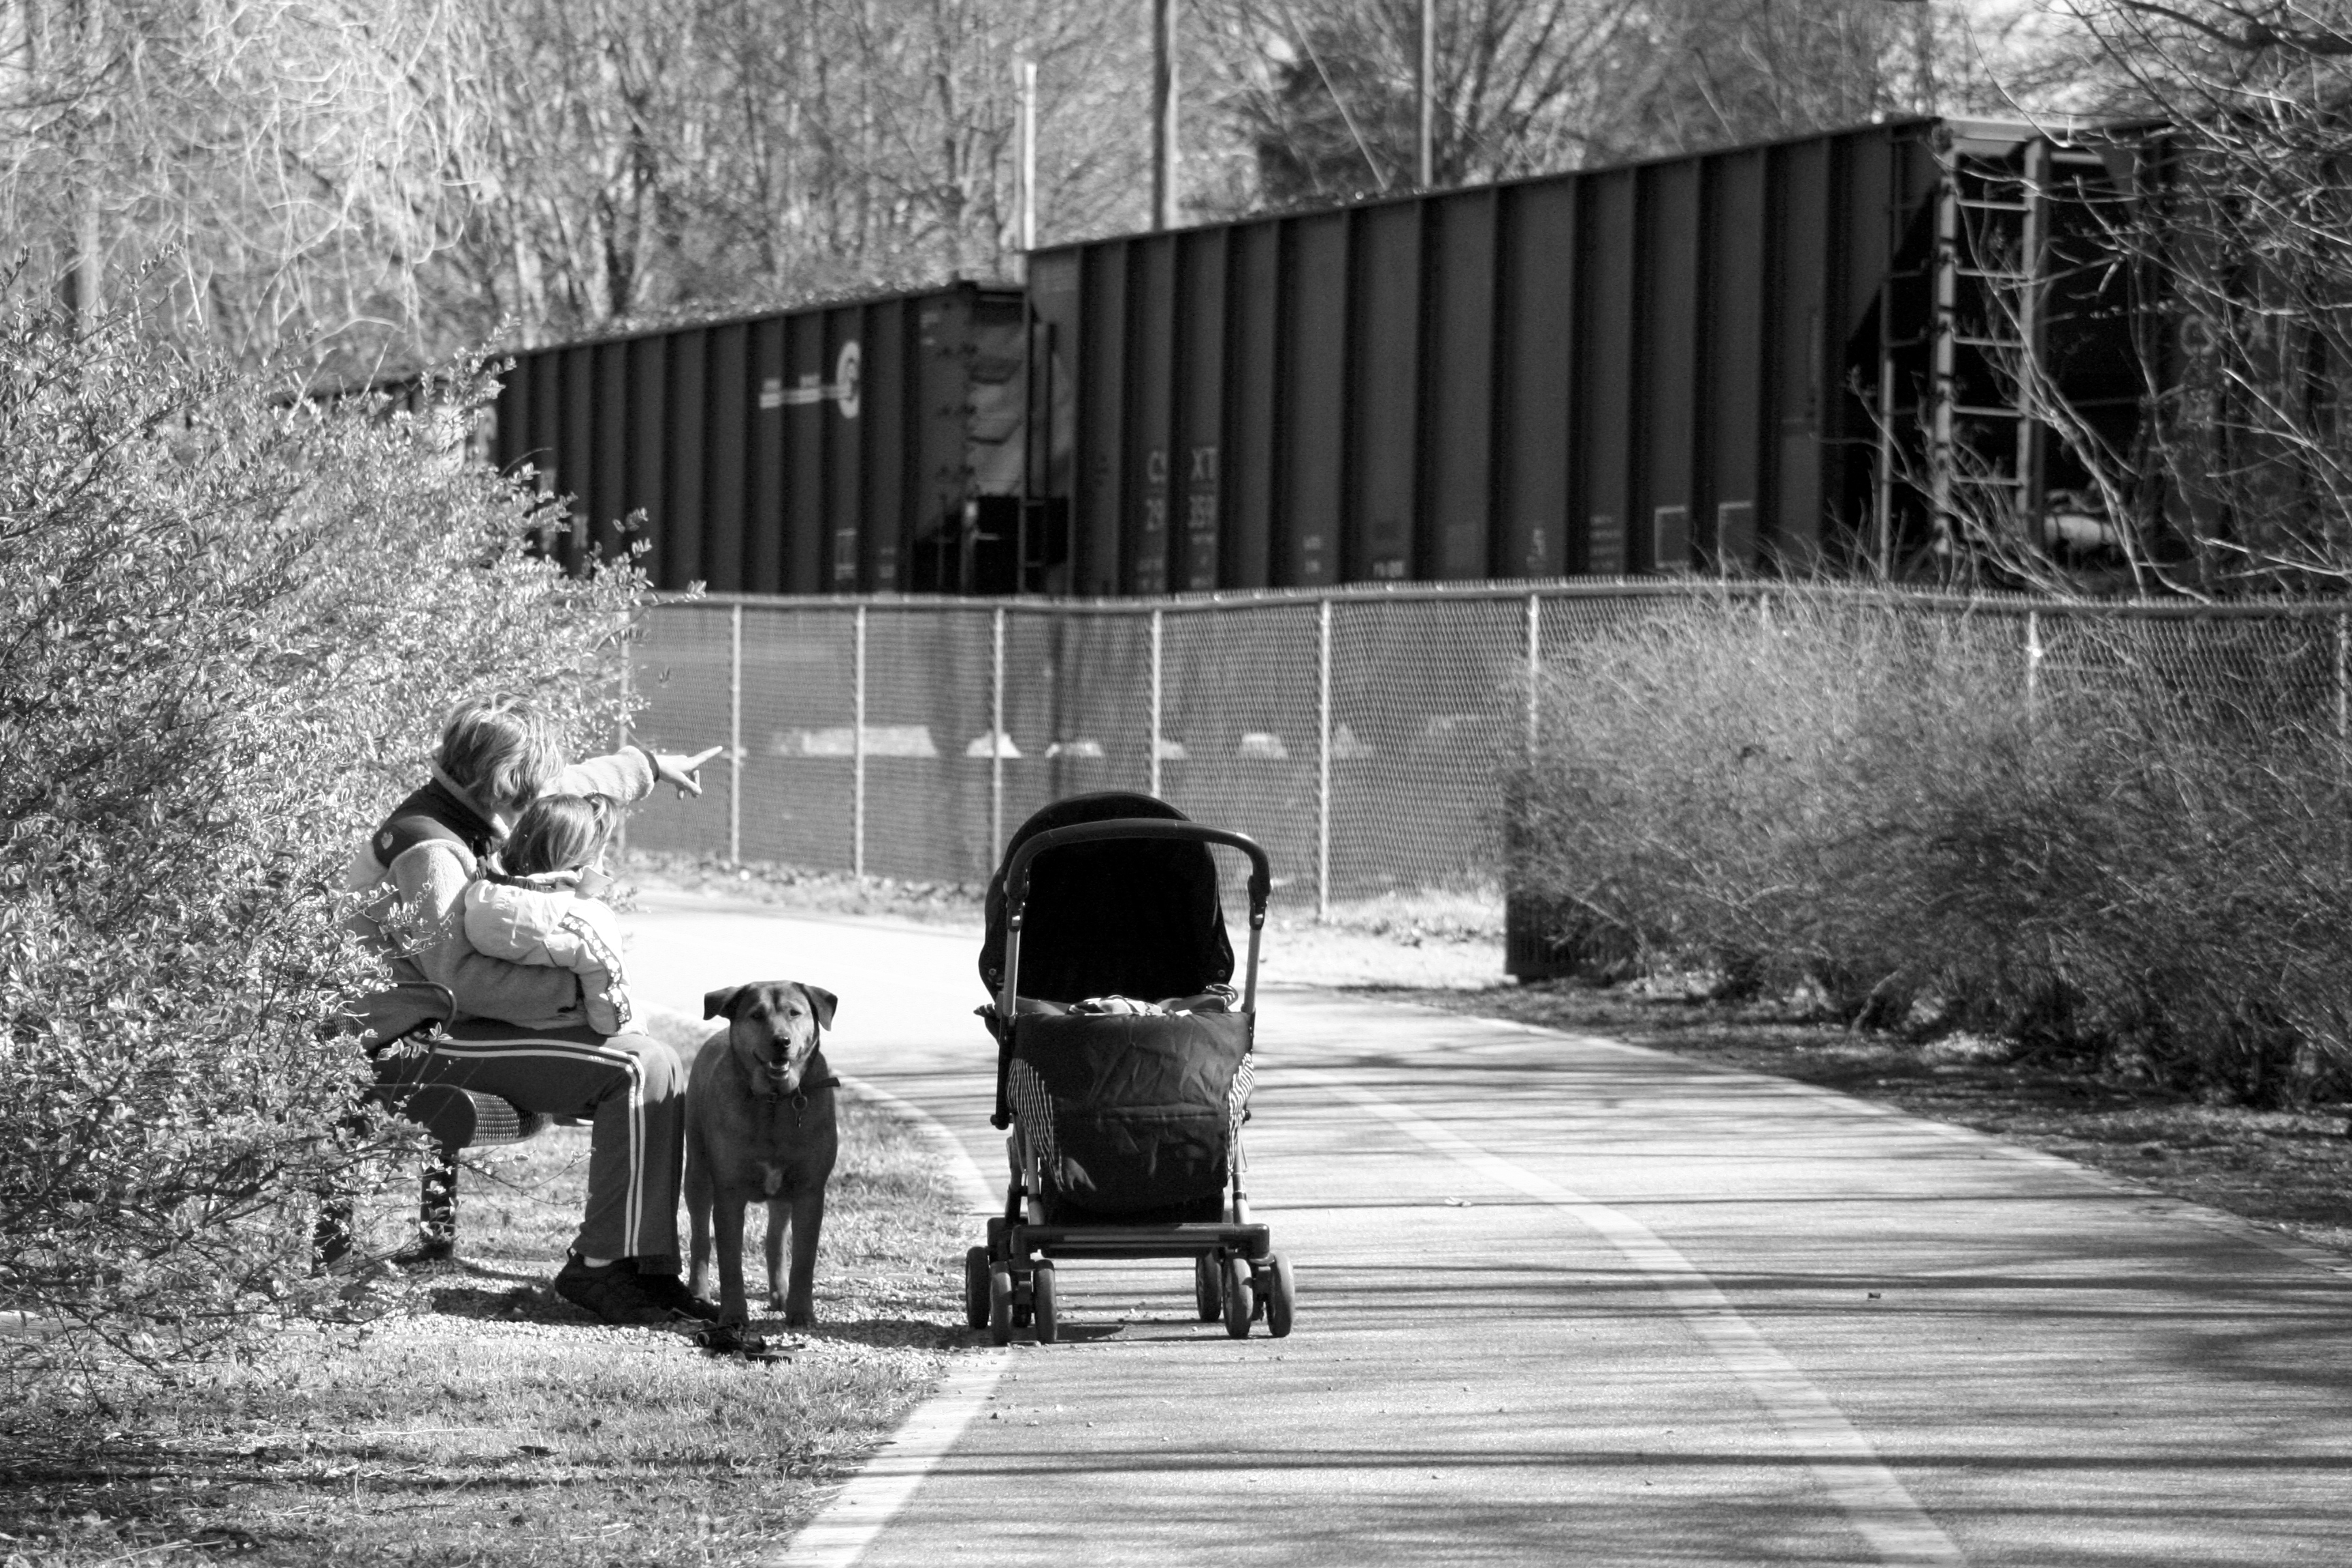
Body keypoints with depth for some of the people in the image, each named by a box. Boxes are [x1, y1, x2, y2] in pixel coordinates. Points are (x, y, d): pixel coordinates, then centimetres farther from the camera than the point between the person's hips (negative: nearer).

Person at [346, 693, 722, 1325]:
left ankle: (648, 1267, 0)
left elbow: (575, 787, 30)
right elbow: (462, 976, -28)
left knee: (662, 1070, 5)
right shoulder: (429, 851, -20)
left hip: (465, 1025, 11)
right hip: (421, 1039, -11)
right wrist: (574, 989, -25)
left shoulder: (469, 819, 11)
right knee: (635, 1071, -21)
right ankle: (602, 1266, -18)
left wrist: (650, 766, 44)